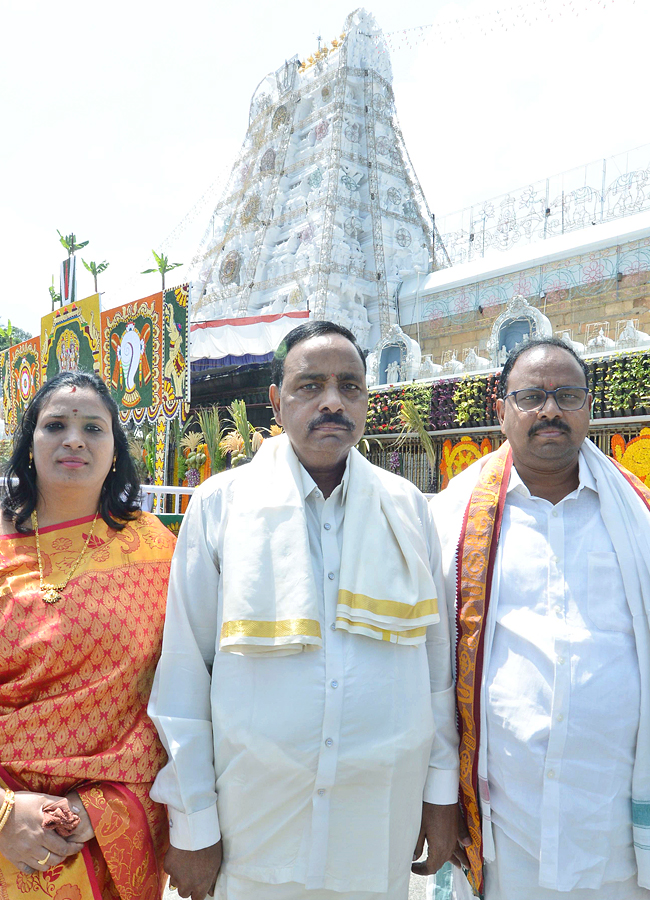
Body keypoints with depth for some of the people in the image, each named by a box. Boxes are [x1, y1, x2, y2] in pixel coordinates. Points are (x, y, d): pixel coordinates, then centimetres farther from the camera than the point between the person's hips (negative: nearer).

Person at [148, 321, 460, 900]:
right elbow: (184, 673, -5)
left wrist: (443, 791, 6)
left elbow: (436, 659, 5)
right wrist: (192, 825, -3)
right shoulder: (220, 504, -7)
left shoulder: (408, 507, 0)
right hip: (255, 825, -1)